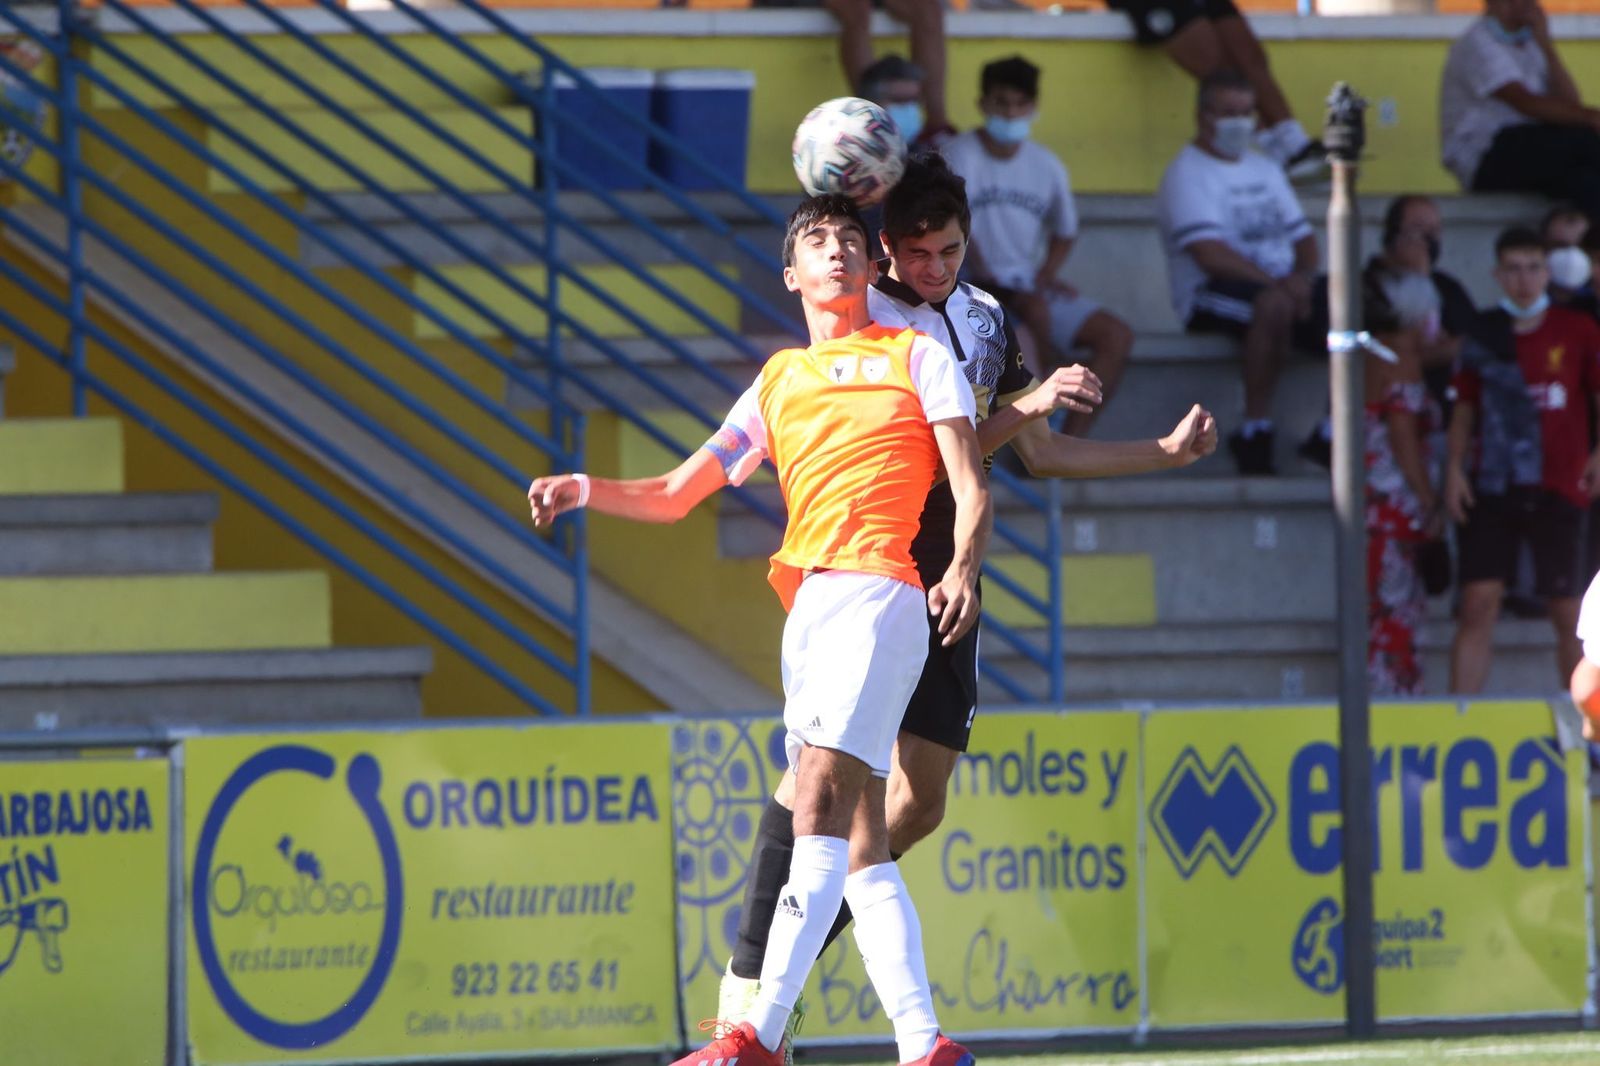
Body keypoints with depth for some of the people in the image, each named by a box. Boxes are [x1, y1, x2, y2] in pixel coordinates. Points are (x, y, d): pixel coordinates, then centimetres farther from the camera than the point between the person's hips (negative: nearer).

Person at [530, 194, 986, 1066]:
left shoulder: (916, 355, 13)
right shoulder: (778, 383, 26)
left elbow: (970, 488, 4)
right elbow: (673, 497, 27)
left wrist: (962, 570, -16)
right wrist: (586, 491, 7)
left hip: (879, 590, -6)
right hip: (807, 599, 6)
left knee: (823, 791, -21)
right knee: (855, 838, 0)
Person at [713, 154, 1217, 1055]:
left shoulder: (987, 320, 14)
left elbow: (1041, 454, 23)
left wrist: (1167, 452, 21)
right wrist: (1028, 406, -21)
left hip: (944, 582, 7)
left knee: (919, 803, 3)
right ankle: (746, 984, -14)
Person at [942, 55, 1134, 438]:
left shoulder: (1046, 166, 7)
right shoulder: (961, 155, -8)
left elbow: (1065, 233, 21)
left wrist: (1046, 275, 2)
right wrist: (989, 282, -21)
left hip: (1031, 287, 6)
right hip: (981, 289, -6)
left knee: (1117, 335, -12)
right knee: (1034, 308, -36)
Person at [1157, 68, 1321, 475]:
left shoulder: (1264, 171, 23)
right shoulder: (1188, 175, -3)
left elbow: (1302, 237, 18)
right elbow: (1211, 255, -16)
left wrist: (1302, 277, -6)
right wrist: (1275, 282, -22)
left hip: (1280, 286, 7)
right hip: (1211, 296, -7)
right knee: (1275, 303, -40)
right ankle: (1256, 430, -33)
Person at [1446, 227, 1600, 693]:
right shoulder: (1484, 335, 7)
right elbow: (1465, 405, 13)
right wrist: (1455, 466, 1)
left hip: (1557, 489, -1)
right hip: (1492, 486, 1)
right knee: (1478, 601, -6)